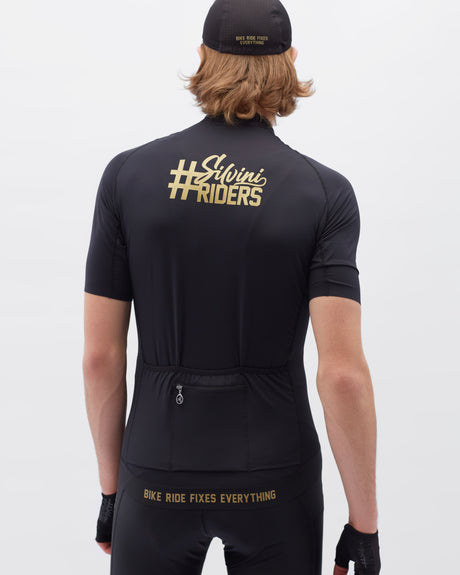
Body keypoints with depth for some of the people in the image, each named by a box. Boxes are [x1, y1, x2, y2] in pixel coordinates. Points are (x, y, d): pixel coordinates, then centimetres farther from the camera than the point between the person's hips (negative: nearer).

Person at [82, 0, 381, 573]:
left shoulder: (128, 174, -6)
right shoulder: (324, 191, -9)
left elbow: (100, 356, -4)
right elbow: (343, 372, -17)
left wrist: (111, 486, 8)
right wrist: (364, 522, -7)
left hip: (159, 478, 1)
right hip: (274, 482, 0)